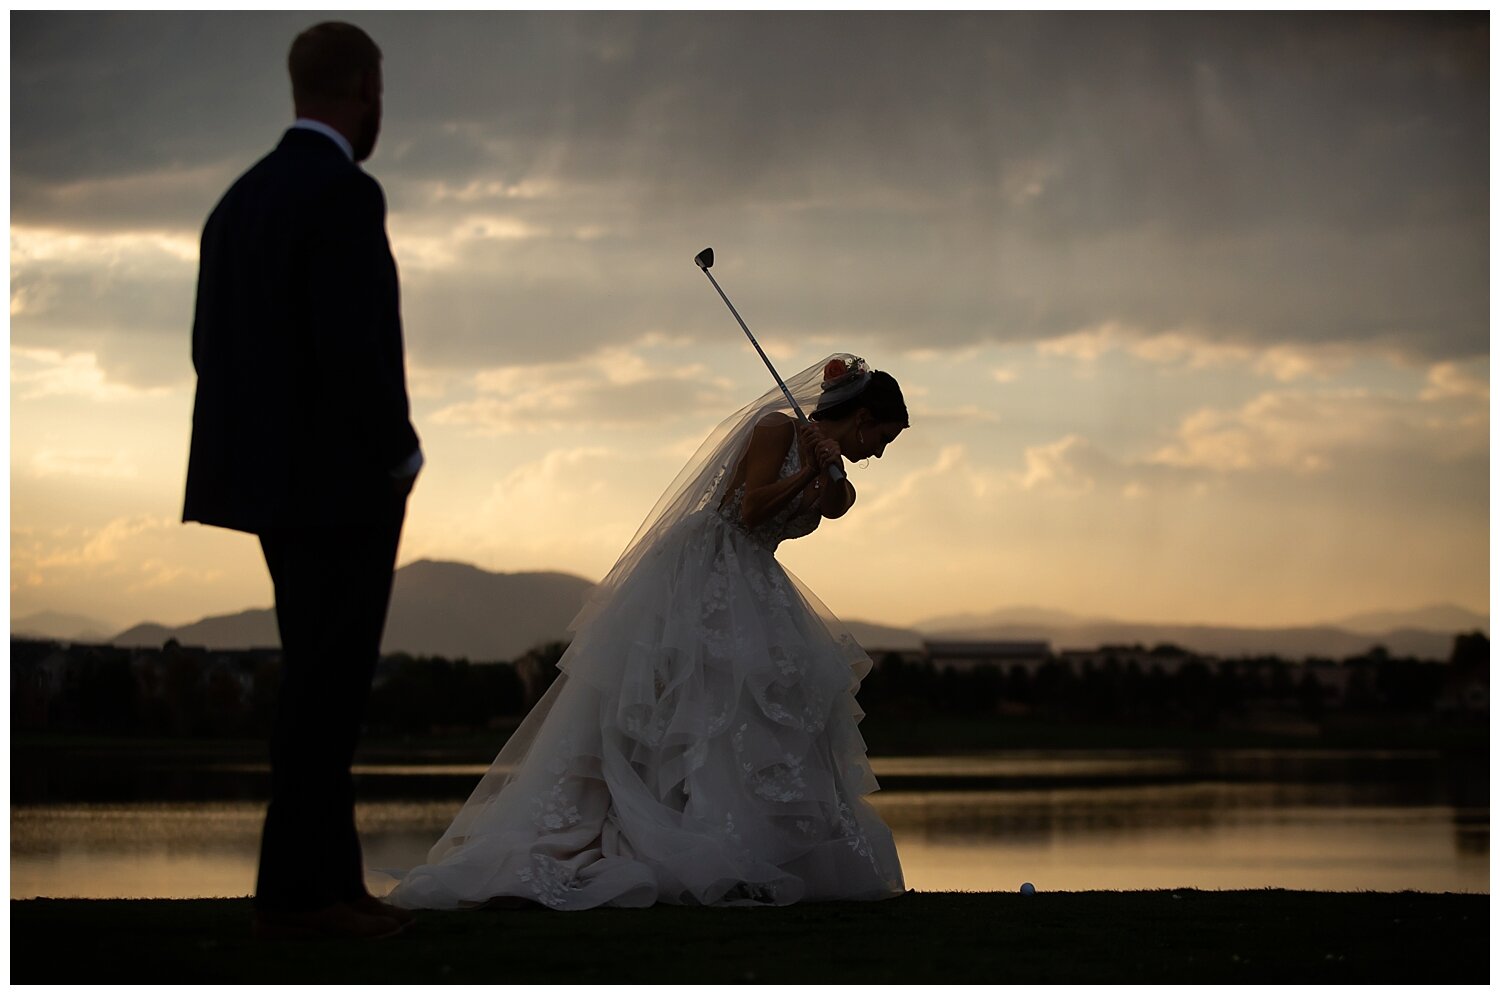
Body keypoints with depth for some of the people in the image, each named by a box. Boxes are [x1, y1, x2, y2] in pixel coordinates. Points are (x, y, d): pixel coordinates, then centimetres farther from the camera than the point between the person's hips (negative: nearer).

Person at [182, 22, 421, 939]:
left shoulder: (244, 197, 12)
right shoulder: (345, 194, -16)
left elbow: (213, 350, 14)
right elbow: (354, 349, -24)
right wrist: (401, 455, -10)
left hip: (278, 482, 9)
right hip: (340, 485, -9)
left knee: (324, 688, 13)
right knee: (328, 692, -3)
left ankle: (327, 880, 15)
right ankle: (298, 890, 0)